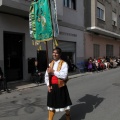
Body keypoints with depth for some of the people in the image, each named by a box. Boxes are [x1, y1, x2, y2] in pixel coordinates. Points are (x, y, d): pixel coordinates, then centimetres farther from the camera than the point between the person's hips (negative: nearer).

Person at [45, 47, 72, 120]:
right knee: (51, 104, 12)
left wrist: (53, 72, -18)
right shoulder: (51, 64, 8)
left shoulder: (64, 64, -11)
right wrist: (48, 85, -3)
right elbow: (46, 75, 9)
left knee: (64, 103, 13)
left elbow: (64, 76, -23)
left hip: (60, 86, -4)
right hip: (52, 87, 5)